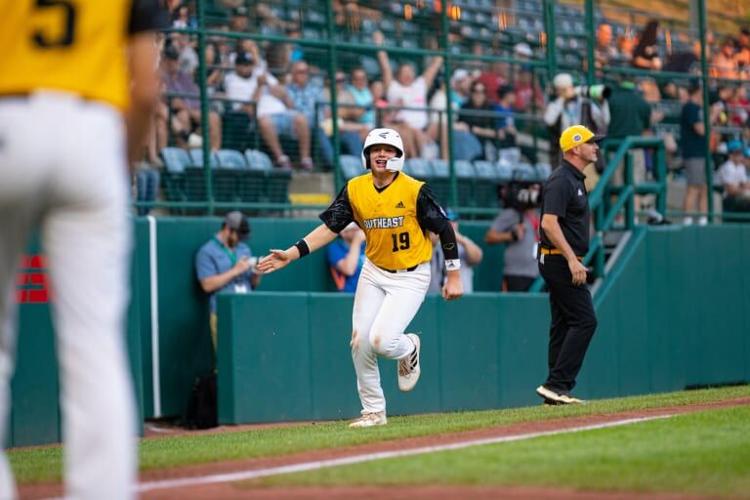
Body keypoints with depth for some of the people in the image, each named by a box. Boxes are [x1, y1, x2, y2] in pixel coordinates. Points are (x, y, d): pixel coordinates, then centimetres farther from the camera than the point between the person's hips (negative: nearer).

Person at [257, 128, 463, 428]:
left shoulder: (414, 190, -16)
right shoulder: (355, 189, -4)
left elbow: (444, 229, -9)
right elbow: (330, 227, -1)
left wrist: (454, 276, -8)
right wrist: (291, 254, -12)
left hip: (410, 276, -5)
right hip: (373, 272, 5)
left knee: (381, 341, -19)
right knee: (360, 342, -1)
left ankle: (409, 349, 19)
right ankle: (374, 412, 15)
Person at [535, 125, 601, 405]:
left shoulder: (575, 180, 18)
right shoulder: (561, 180, -14)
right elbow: (549, 223, -23)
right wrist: (572, 259, -27)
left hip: (564, 262, 11)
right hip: (559, 260, -11)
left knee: (563, 324, 9)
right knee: (584, 320, -13)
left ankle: (557, 392, 11)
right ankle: (556, 384, -14)